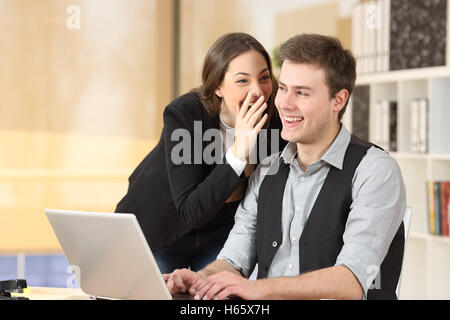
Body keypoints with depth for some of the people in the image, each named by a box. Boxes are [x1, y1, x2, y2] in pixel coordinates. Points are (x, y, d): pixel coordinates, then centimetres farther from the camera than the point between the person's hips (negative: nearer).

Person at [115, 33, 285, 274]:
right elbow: (191, 211, -34)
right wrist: (238, 153, -44)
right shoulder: (183, 113, -30)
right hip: (161, 229, -3)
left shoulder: (274, 120, -20)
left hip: (222, 231, 3)